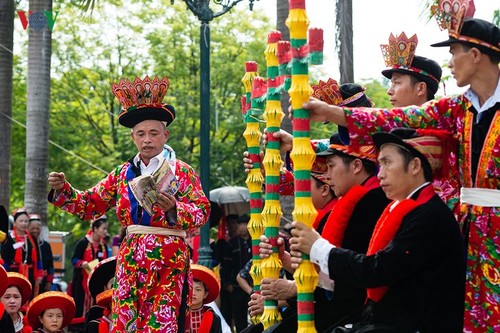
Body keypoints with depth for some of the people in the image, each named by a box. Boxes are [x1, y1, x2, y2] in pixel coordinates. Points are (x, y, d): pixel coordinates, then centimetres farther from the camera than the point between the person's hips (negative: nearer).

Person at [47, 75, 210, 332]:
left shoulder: (182, 172, 1)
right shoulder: (123, 174, 14)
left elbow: (202, 212, -9)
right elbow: (89, 205, 17)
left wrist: (173, 209, -27)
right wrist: (62, 190, 1)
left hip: (169, 260, -4)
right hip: (131, 259, 4)